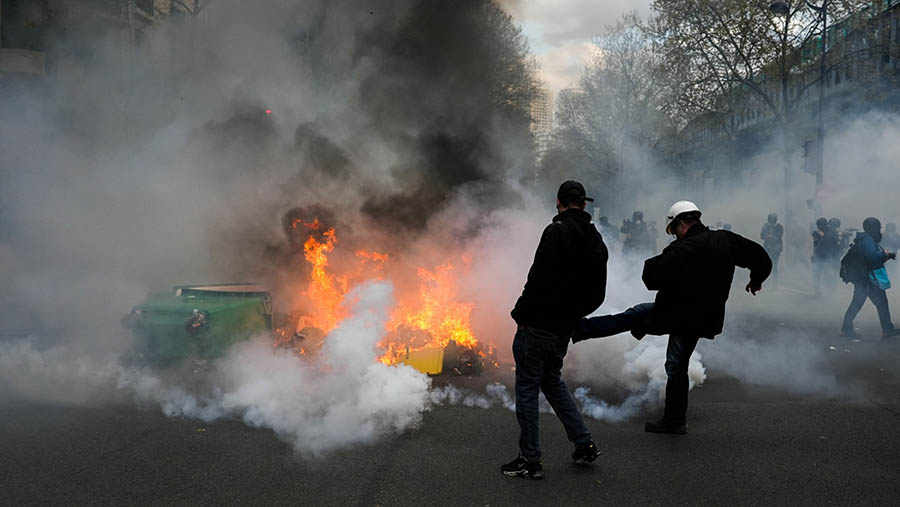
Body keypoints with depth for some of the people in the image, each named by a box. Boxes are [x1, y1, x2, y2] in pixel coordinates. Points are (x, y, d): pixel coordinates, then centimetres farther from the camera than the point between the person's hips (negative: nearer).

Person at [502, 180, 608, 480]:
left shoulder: (557, 231, -14)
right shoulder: (596, 241, 11)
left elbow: (539, 278, -22)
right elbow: (597, 294, 14)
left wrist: (521, 313, -12)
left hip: (539, 324, -8)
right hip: (565, 328, 8)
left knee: (527, 387, 2)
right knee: (552, 380, 24)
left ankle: (530, 460, 7)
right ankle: (584, 444, 22)